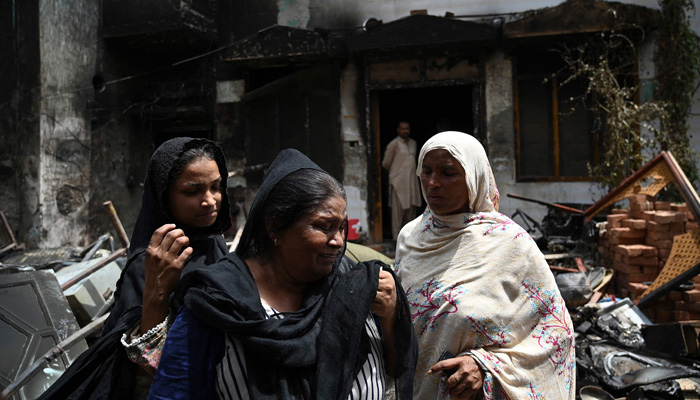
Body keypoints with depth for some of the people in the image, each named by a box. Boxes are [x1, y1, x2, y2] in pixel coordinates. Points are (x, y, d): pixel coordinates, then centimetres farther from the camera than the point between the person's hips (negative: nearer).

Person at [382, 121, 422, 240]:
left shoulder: (413, 143, 14)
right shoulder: (394, 144, -6)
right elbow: (386, 163, -1)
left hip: (412, 181, 6)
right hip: (398, 181, -6)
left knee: (411, 209, 6)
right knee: (398, 210, -6)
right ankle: (397, 237, -1)